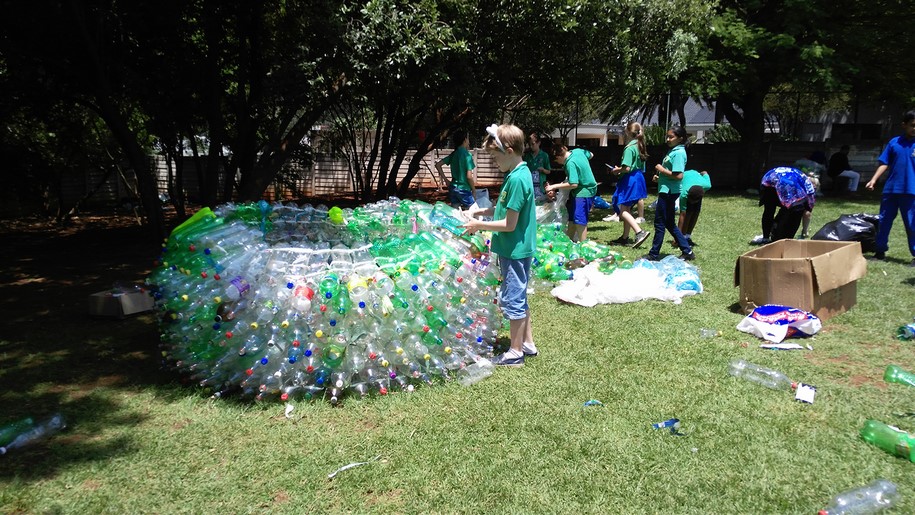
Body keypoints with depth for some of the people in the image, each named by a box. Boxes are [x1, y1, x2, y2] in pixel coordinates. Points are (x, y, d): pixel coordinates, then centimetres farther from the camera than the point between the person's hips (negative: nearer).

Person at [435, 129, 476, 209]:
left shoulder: (453, 154, 6)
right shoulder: (467, 154, -12)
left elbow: (438, 165, 7)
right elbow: (469, 176, -16)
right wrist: (473, 190, -3)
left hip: (453, 188, 7)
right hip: (464, 189, -7)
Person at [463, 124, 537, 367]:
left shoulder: (517, 179, -23)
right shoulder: (518, 173, 8)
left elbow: (509, 224, -23)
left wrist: (480, 225, -14)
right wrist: (481, 211, 5)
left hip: (515, 251, -10)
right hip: (517, 249, 10)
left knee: (513, 300, 1)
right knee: (519, 297, 19)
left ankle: (515, 353, 14)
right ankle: (528, 343, 31)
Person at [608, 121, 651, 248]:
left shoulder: (629, 148, -18)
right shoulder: (639, 146, 11)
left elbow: (627, 168, -24)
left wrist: (616, 170, -5)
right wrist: (620, 169, 16)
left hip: (629, 180, -10)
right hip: (638, 179, 10)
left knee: (622, 210, -6)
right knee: (627, 209, 16)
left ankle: (640, 232, -18)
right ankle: (625, 237, 23)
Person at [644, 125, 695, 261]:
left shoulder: (678, 153, -15)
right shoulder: (673, 150, 14)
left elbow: (678, 176, -24)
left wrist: (662, 170, -16)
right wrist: (659, 176, 8)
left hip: (668, 192, -10)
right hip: (666, 190, 10)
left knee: (660, 223, -1)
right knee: (669, 223, 14)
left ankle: (654, 255, 8)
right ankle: (687, 251, 19)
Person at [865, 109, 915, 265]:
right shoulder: (894, 142, 5)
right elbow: (884, 164, 7)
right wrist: (873, 180, -4)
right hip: (891, 189, 3)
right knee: (884, 221, 8)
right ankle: (880, 251, 20)